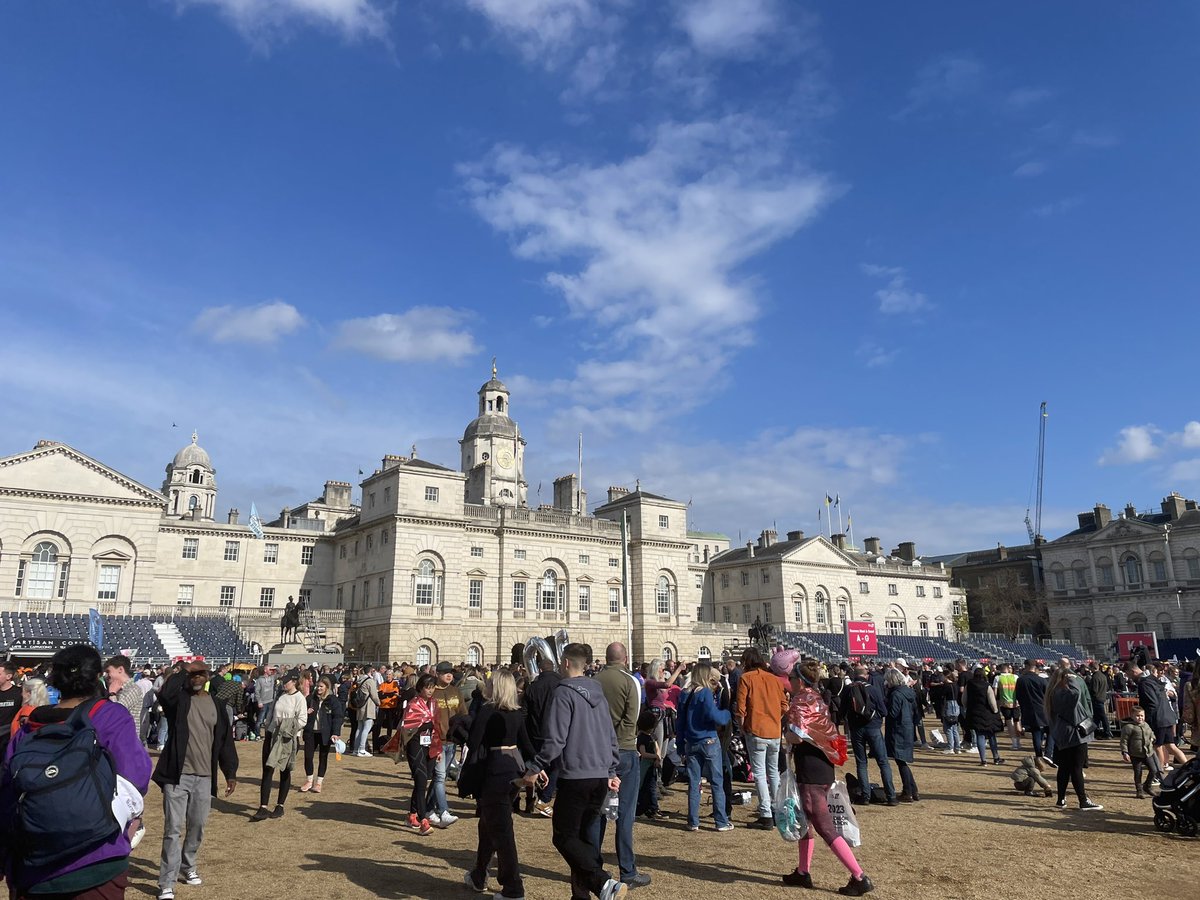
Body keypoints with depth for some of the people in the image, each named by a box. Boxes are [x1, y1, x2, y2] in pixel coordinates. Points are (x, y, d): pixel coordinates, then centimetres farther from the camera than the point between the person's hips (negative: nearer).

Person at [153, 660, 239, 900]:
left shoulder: (217, 706, 7)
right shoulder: (179, 699, -3)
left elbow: (225, 741, 9)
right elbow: (164, 694, -29)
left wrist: (230, 773, 7)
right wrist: (182, 670, -20)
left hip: (204, 777, 3)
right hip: (177, 775, -3)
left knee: (197, 826, 14)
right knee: (173, 829, -3)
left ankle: (188, 866, 36)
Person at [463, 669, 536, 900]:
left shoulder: (488, 711, -12)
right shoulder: (517, 713, 6)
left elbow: (473, 743, -16)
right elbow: (526, 745, 10)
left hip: (494, 773, -7)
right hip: (515, 771, 7)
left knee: (500, 830, -1)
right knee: (488, 824, 23)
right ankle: (478, 877, 36)